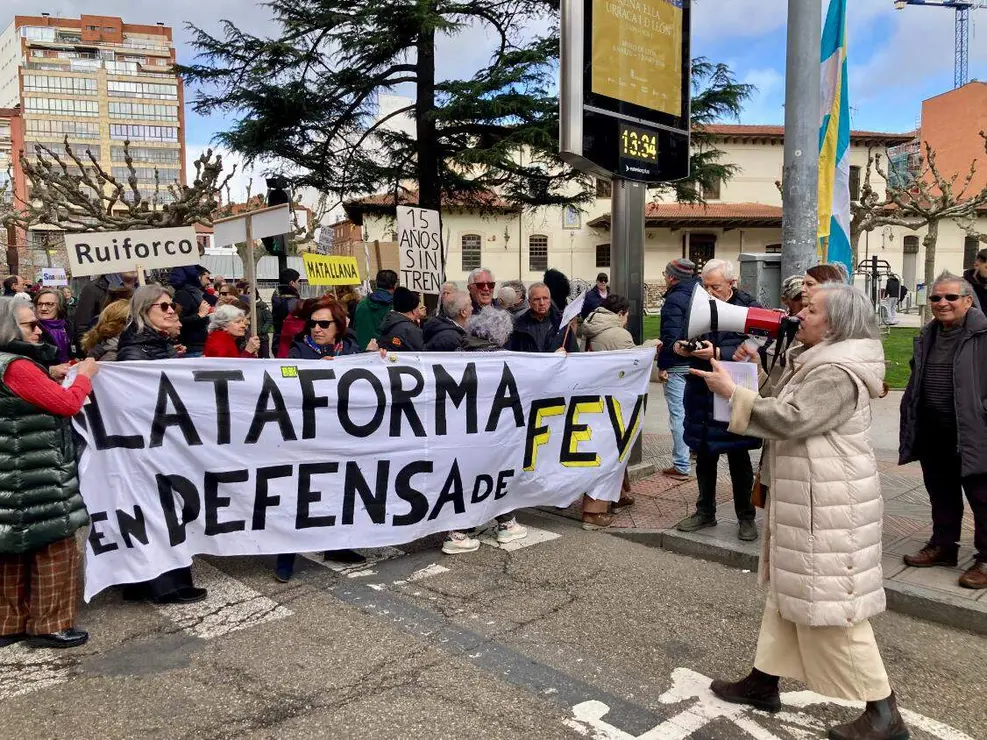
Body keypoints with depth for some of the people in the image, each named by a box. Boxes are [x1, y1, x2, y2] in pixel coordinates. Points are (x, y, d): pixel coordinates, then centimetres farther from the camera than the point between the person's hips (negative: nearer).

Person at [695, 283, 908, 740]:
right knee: (789, 591, 17)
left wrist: (733, 392, -21)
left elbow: (791, 420, -27)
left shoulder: (838, 373, -19)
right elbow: (781, 405, 17)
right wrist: (756, 371, 7)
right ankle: (764, 682, 29)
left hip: (827, 502, -11)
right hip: (804, 496, 11)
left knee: (830, 604, -3)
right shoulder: (813, 362, 14)